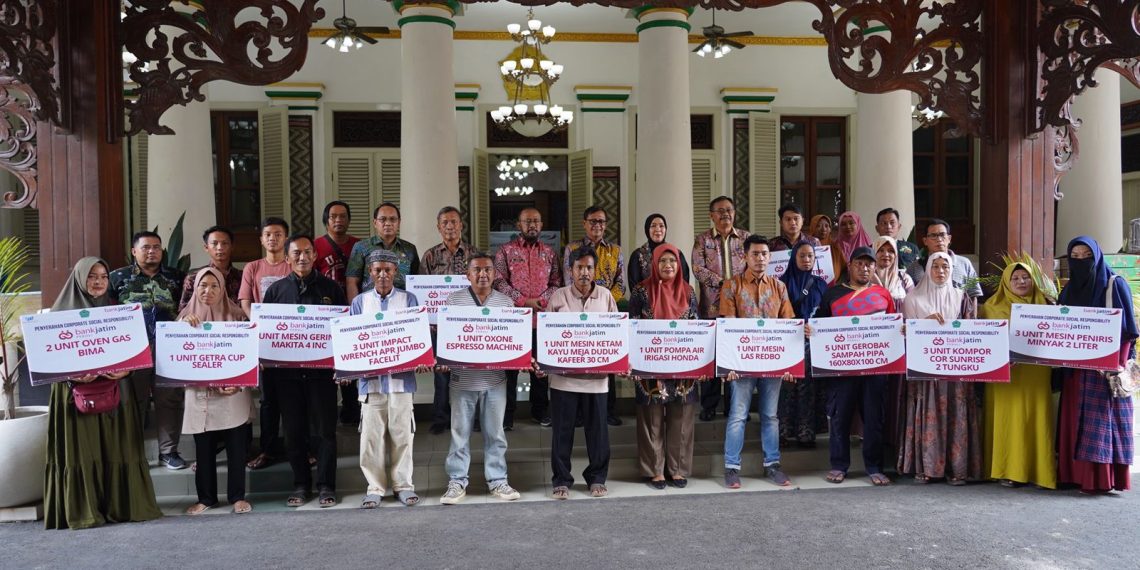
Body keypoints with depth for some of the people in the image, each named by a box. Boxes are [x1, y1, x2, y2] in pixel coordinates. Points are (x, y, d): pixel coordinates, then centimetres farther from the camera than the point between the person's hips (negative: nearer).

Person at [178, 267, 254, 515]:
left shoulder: (235, 315, 2)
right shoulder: (187, 316, 7)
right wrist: (184, 325, -15)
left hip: (233, 393, -1)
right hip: (200, 394, 1)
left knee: (237, 447, 3)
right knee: (204, 448, 8)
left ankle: (237, 496, 15)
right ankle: (206, 497, 21)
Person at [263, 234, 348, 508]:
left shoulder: (330, 287, 4)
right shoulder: (276, 290, 8)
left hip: (322, 369, -1)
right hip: (287, 371, 2)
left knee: (325, 429, 4)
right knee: (294, 430, 9)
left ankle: (326, 486, 15)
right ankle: (300, 484, 22)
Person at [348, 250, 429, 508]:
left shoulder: (409, 300, 5)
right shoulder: (360, 302, 7)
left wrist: (421, 360, -14)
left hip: (401, 377, -1)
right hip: (370, 379, 1)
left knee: (402, 433, 5)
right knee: (371, 435, 5)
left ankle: (403, 484, 18)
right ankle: (375, 487, 17)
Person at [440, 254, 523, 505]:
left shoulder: (506, 302, 6)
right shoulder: (454, 300, 1)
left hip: (495, 378, 1)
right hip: (463, 378, -1)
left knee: (495, 432, 10)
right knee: (460, 432, 7)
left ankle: (497, 481, 21)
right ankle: (457, 482, 18)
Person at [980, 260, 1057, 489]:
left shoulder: (1044, 305, 13)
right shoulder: (994, 306, 6)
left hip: (1036, 375, 2)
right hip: (1006, 374, -2)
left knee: (1036, 420, -1)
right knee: (1009, 419, -3)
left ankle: (1038, 469, 7)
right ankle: (1009, 470, 2)